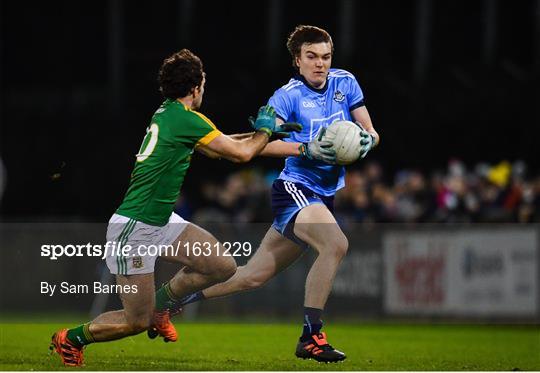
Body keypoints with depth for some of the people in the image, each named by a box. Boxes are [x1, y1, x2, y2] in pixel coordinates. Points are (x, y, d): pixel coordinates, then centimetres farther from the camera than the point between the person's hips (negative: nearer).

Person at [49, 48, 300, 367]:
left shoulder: (168, 114, 8)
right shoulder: (186, 119, -20)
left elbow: (219, 147, 23)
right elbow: (242, 153, -14)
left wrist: (264, 131, 20)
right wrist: (264, 130, 5)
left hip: (162, 222, 10)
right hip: (134, 229, -10)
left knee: (224, 266, 5)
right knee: (137, 322, -4)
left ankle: (160, 303, 23)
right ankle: (71, 338, 18)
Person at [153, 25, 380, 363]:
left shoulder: (344, 82, 8)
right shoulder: (288, 95, -9)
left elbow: (370, 131, 10)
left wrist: (367, 139, -14)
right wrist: (306, 149, -31)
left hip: (324, 195, 6)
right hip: (295, 188, -6)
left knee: (254, 275, 9)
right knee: (335, 244, -32)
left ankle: (174, 299, 25)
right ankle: (310, 338, -24)